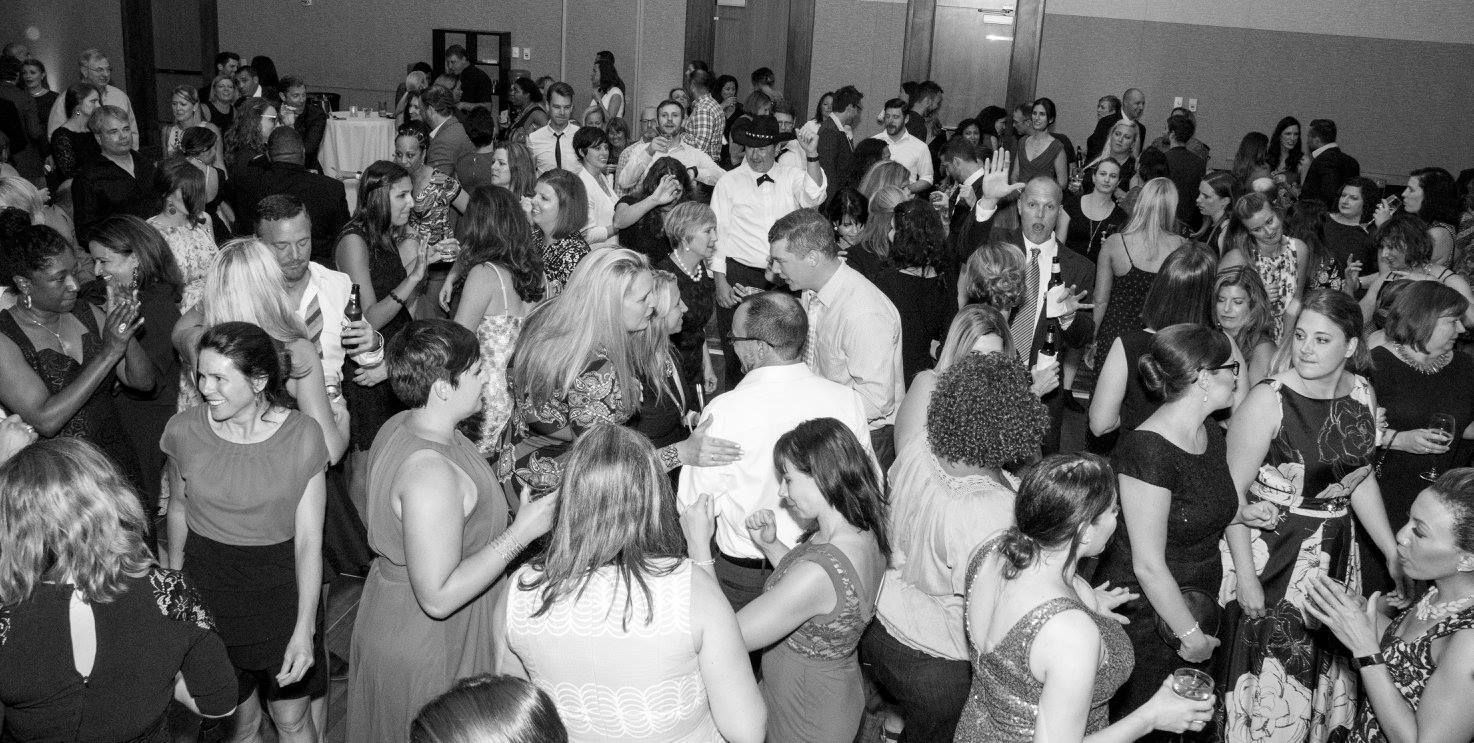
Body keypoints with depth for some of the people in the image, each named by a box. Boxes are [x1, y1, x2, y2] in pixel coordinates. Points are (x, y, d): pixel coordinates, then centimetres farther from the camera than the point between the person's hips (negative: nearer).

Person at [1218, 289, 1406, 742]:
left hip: (1336, 554, 6)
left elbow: (1360, 479, 13)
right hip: (1270, 553, -6)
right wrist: (1245, 577, -19)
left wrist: (1394, 553, 10)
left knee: (1324, 669, 18)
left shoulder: (1362, 394, 0)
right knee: (1268, 674, 5)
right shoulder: (1269, 400, -19)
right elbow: (1232, 493, -17)